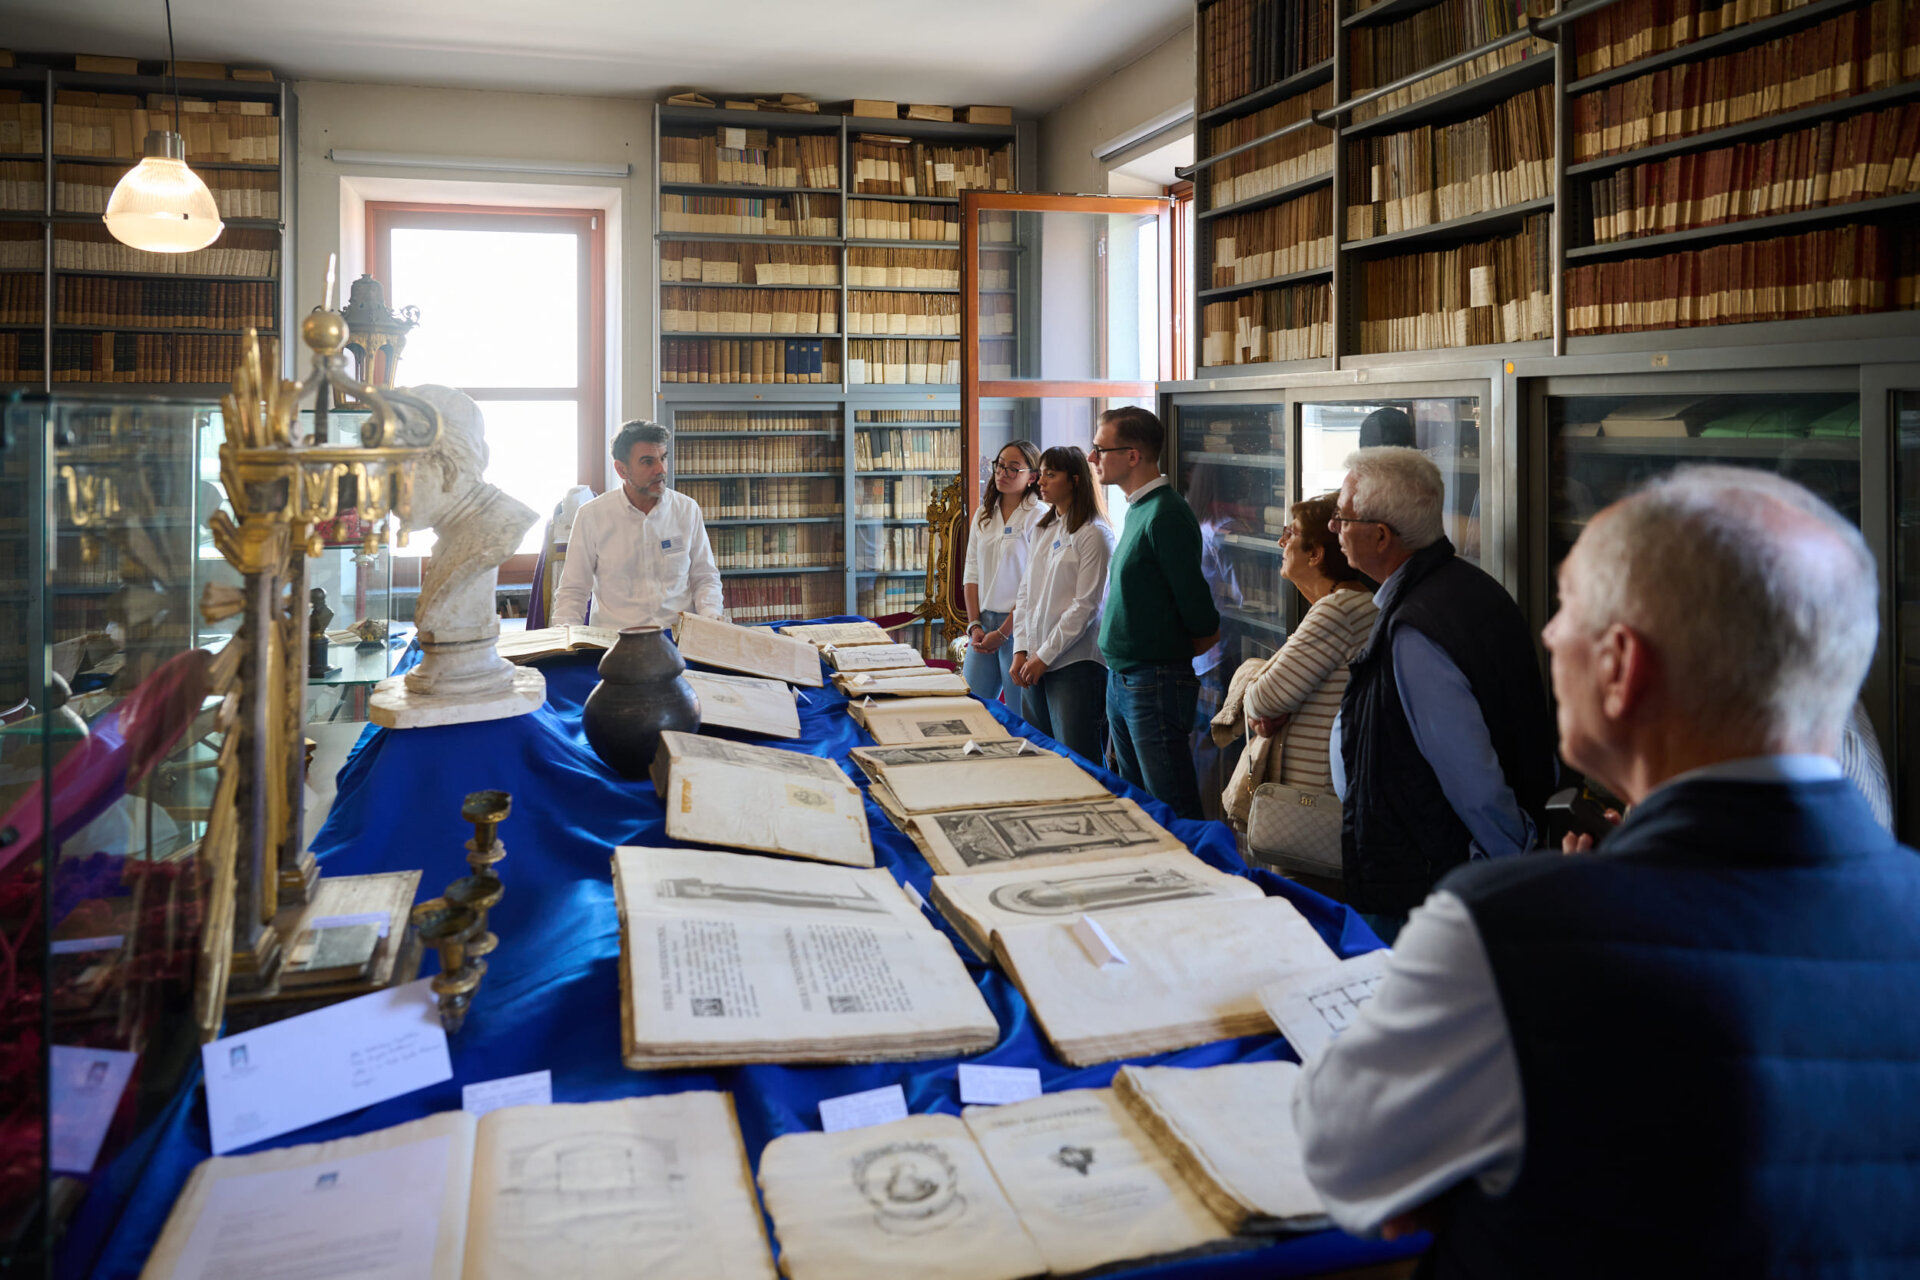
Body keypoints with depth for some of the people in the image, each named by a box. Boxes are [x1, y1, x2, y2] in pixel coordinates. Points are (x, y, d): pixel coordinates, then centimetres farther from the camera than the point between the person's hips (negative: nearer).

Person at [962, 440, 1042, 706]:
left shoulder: (1038, 517, -8)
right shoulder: (983, 515, 12)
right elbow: (971, 574, 12)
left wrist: (1003, 632, -12)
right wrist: (974, 624, 2)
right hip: (983, 622, 6)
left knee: (1020, 714, 0)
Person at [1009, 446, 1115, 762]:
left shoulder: (1093, 534, -8)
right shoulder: (1042, 530, 14)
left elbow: (1085, 605, -13)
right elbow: (1026, 592, 14)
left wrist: (1045, 656, -12)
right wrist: (1021, 650, 3)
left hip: (1075, 663, -7)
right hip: (1037, 664, 7)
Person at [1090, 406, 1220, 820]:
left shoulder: (1165, 516, -18)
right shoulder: (1138, 510, 11)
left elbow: (1204, 628, -17)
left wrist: (1171, 657, -1)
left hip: (1155, 686, -10)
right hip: (1121, 680, 10)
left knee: (1172, 812, -3)